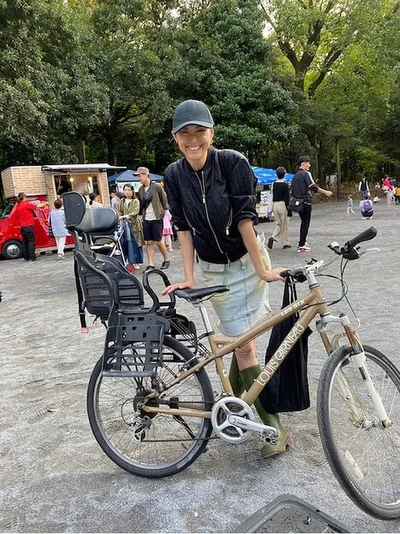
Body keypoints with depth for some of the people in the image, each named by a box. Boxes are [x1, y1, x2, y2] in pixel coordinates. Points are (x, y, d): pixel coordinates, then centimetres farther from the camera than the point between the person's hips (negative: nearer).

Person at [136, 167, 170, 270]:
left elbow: (164, 200, 0)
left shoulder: (156, 187, -7)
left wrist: (162, 210, 2)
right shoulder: (140, 190, 8)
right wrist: (142, 213, 10)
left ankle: (166, 260, 20)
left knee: (158, 241, -1)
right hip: (146, 219, 5)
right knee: (149, 242, 3)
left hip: (156, 218, -5)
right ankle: (151, 264, 6)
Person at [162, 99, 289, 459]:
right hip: (214, 268, 2)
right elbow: (184, 227, -5)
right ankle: (273, 424, 19)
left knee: (241, 342, -3)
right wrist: (189, 277, -9)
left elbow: (245, 217, -18)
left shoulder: (233, 162, -16)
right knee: (243, 345, 3)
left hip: (247, 260, -2)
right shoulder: (174, 175, -7)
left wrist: (261, 269, -17)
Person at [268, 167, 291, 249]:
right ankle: (285, 243, 11)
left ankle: (273, 238, -5)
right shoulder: (285, 185, -12)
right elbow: (286, 199, -13)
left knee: (278, 224, 15)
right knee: (284, 225, 5)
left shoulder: (274, 184, 4)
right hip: (282, 205, -5)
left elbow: (273, 197, 10)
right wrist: (289, 210, -9)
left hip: (275, 205, 5)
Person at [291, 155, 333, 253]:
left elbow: (293, 190, 18)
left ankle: (302, 241, 22)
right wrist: (325, 192, -16)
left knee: (303, 222, 19)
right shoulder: (306, 173, -9)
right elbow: (313, 187, -19)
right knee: (306, 223, -2)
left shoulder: (295, 175, 15)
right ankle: (301, 246, -3)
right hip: (305, 201, -8)